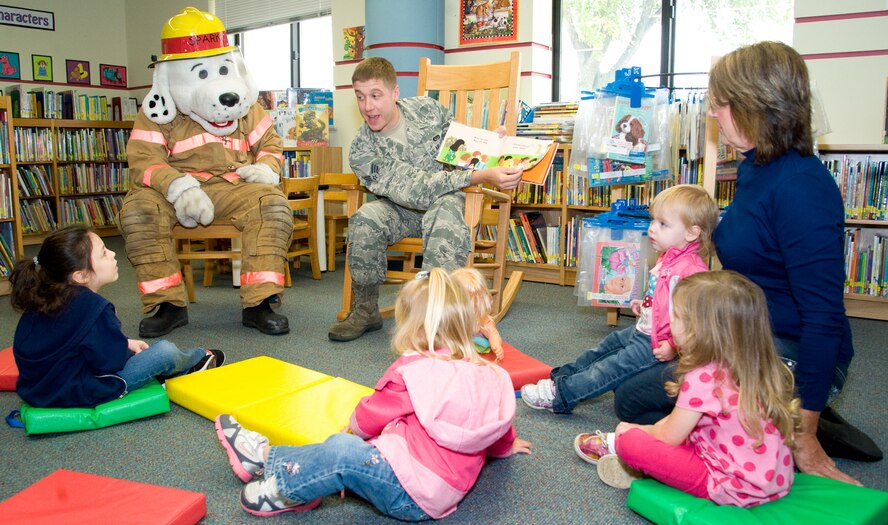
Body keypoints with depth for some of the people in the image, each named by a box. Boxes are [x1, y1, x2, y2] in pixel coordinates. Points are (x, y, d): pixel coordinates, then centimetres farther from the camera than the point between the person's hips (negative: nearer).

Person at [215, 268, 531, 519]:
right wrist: (505, 445, 46)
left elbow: (369, 418, -1)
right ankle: (266, 457, 13)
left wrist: (353, 427, 23)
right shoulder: (487, 374, 6)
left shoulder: (412, 371, -14)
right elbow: (500, 426, 22)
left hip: (412, 497, -9)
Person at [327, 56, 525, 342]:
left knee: (445, 214, -36)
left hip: (446, 197, 0)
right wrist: (479, 176, -37)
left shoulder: (427, 109, -8)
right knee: (365, 219, -32)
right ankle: (365, 310, -13)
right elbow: (414, 191, -29)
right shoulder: (362, 151, -17)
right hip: (402, 209, 0)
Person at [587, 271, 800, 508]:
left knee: (629, 442, -12)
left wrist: (636, 430, 8)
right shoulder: (753, 368, 2)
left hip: (734, 487, -9)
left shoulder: (703, 377, -22)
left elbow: (668, 437, -11)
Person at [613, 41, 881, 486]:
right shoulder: (757, 170, 6)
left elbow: (824, 315, -26)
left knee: (633, 400, -11)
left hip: (791, 360, -10)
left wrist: (804, 437, -23)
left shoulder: (799, 187, -24)